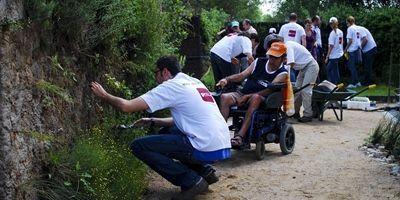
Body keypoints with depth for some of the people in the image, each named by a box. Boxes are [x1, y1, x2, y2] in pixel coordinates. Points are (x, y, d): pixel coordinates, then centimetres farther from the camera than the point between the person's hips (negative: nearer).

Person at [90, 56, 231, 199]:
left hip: (208, 149, -9)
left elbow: (126, 106, -10)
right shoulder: (194, 82, 18)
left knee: (138, 146, -4)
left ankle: (191, 181, -3)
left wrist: (104, 95, 8)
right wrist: (152, 121, 27)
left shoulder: (171, 86, -6)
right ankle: (204, 171, 19)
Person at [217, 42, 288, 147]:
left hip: (262, 99, -4)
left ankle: (240, 136, -46)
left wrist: (248, 96, -25)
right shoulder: (259, 62, 13)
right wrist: (227, 79, -10)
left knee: (255, 97, -40)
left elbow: (270, 90, -14)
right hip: (243, 93, 4)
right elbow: (242, 75, 9)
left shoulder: (282, 73, 0)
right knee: (224, 97, -23)